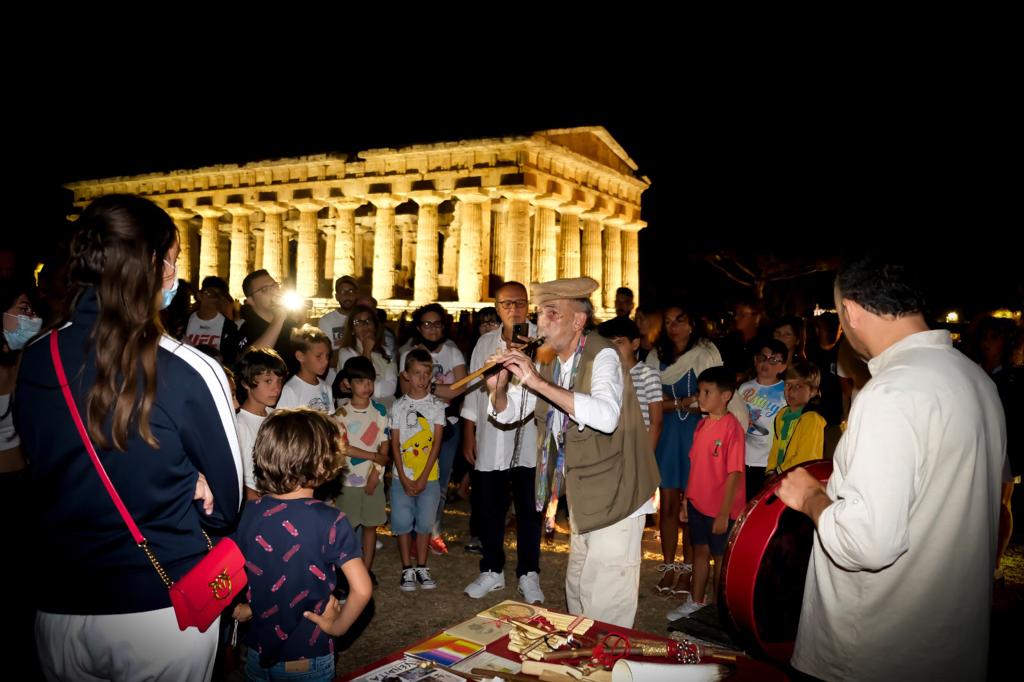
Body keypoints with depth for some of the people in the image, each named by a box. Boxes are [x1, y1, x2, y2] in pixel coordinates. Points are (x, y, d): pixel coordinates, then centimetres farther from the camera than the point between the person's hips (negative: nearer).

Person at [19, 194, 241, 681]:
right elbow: (225, 501, -7)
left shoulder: (34, 361, -6)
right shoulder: (189, 371, -19)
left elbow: (52, 474, 8)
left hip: (59, 611, 4)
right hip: (164, 611, -3)